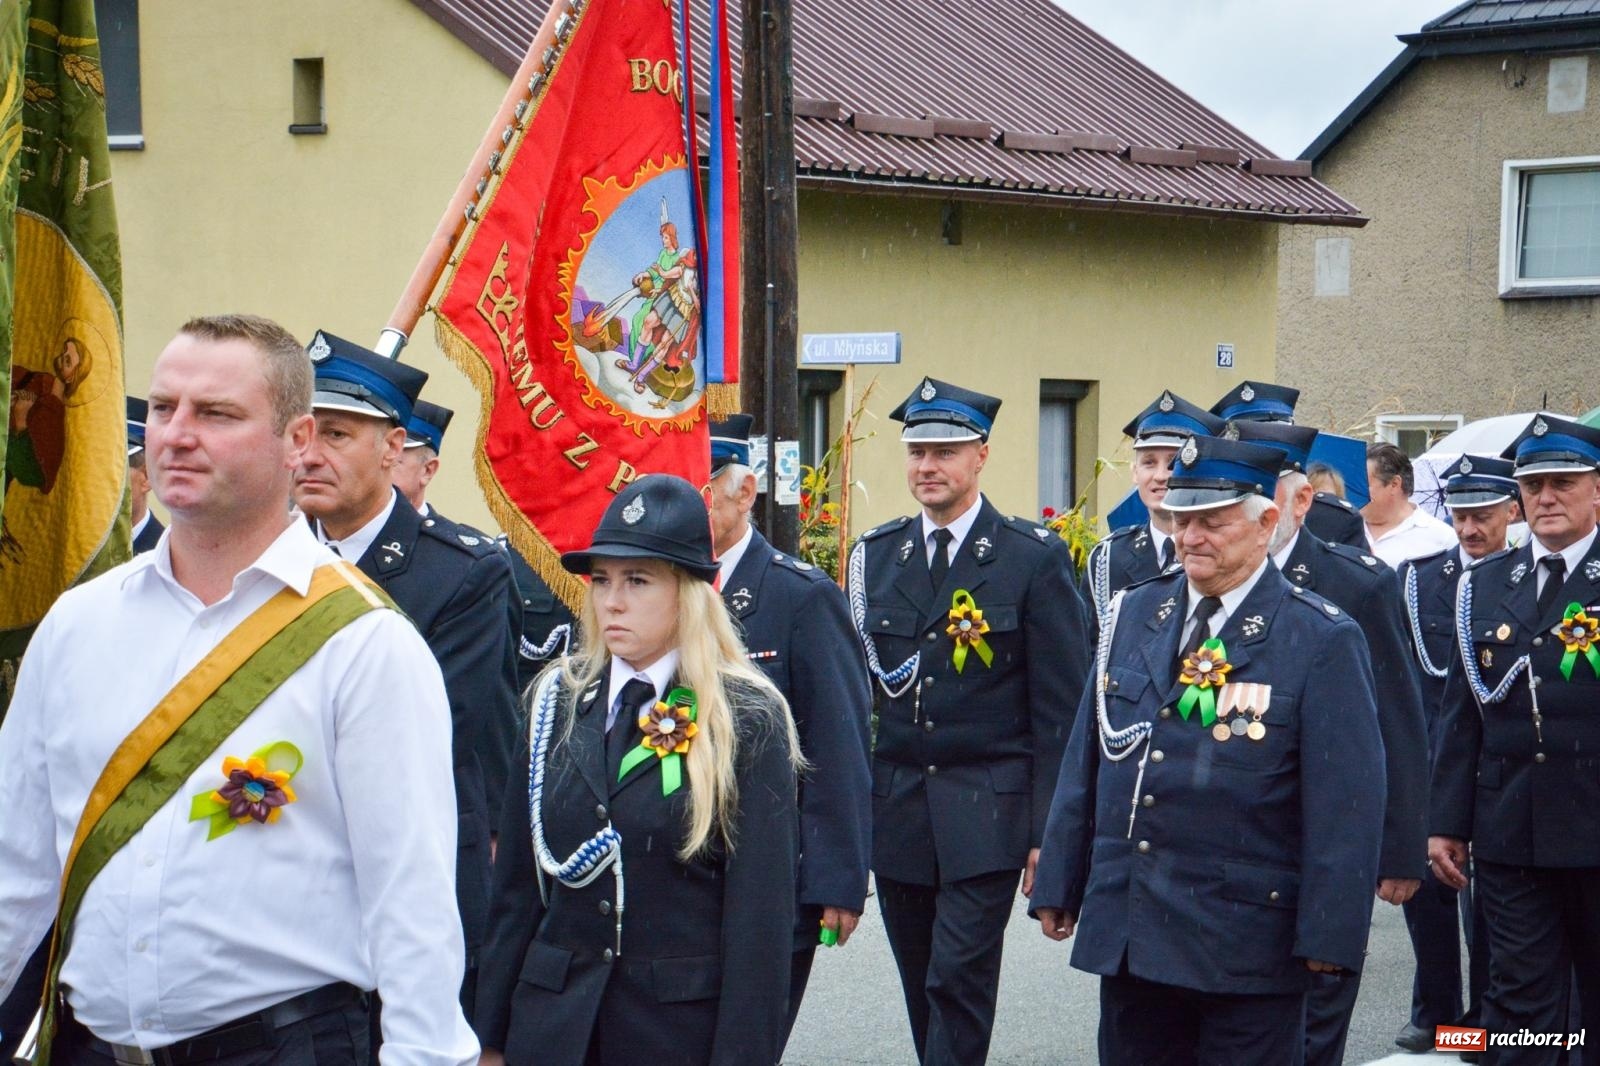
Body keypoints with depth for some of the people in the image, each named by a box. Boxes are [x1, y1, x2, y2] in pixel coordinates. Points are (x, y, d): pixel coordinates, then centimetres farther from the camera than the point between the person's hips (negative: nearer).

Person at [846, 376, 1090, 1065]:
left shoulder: (1035, 557, -3)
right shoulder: (874, 556, 10)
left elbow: (1060, 707, -4)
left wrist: (1048, 829, -8)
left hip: (986, 813, -4)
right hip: (894, 812, 4)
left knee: (960, 978, -10)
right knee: (922, 988, 10)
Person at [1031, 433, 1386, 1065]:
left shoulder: (1321, 640, -7)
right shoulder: (1134, 615, 9)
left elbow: (1346, 804, -10)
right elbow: (1086, 759, 13)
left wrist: (1329, 935, -14)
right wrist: (1058, 886, 12)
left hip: (1248, 941, -5)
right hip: (1125, 934, 5)